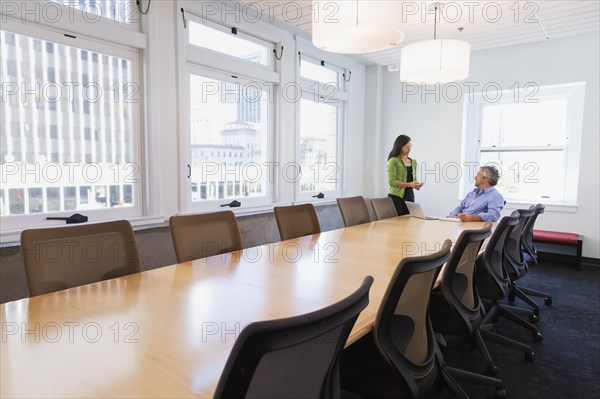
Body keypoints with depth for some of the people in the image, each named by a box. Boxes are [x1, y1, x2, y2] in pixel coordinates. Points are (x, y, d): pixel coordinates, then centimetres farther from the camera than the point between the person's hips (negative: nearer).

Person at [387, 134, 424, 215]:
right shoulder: (393, 161, -6)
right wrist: (409, 184, -20)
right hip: (396, 197, -6)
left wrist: (416, 185, 2)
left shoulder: (413, 162, 14)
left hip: (410, 197, 6)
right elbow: (391, 181, -14)